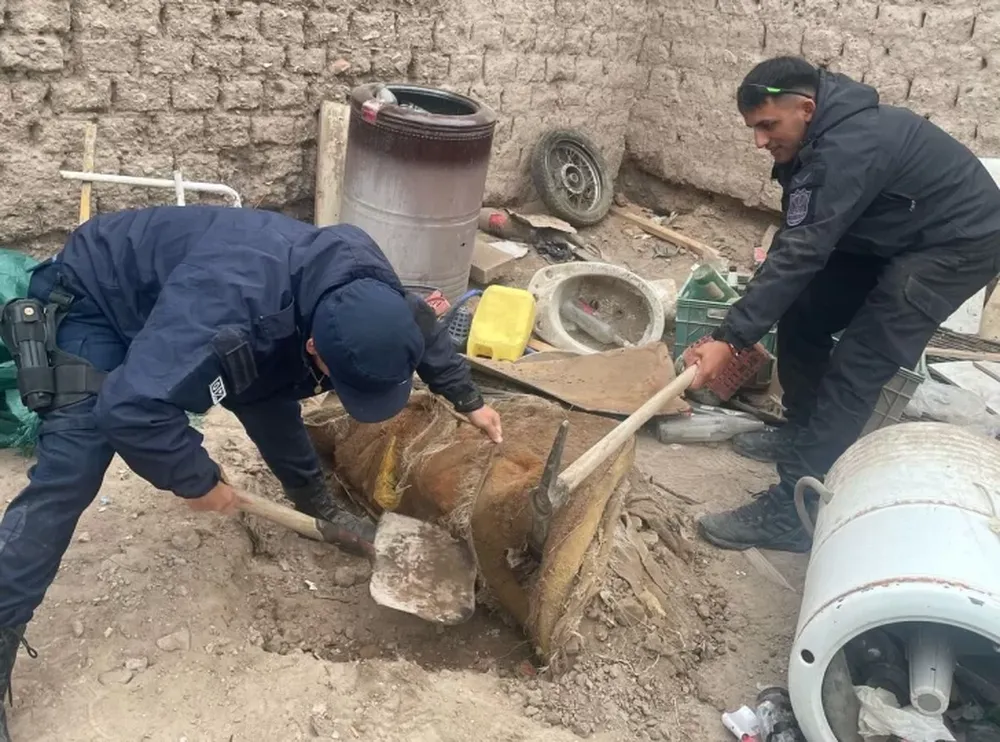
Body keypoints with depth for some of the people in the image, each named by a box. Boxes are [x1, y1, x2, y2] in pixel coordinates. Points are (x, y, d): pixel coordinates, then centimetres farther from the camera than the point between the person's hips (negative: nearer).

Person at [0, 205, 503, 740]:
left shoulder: (363, 289, -21)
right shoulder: (225, 306, -47)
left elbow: (420, 328, 2)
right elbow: (130, 407, -48)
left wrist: (468, 401, 9)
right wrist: (198, 481, -32)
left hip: (173, 298, 7)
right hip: (98, 300, -7)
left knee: (270, 398, 8)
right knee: (68, 478, -16)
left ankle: (318, 508, 33)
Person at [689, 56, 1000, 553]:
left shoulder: (848, 147, -31)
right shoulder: (824, 134, 0)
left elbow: (800, 253, -36)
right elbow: (800, 242, 8)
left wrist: (730, 339, -36)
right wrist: (762, 301, 5)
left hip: (959, 245, -10)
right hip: (893, 237, 10)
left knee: (855, 367, -17)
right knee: (801, 316, 6)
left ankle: (792, 512, -16)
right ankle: (802, 430, 25)